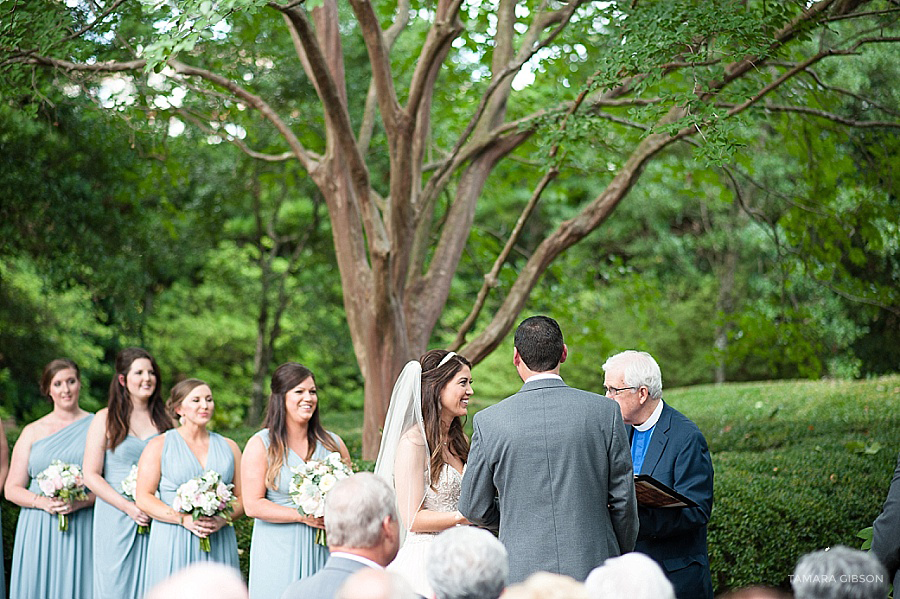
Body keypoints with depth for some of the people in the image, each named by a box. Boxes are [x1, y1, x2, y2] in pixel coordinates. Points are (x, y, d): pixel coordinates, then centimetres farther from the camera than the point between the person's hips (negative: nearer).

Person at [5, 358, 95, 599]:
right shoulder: (33, 432, 10)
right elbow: (12, 489, 9)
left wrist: (80, 501, -14)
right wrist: (42, 502, -10)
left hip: (82, 530, -1)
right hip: (38, 530, 1)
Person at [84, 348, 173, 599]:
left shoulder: (165, 419, 9)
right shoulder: (106, 419, 1)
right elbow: (91, 475, -4)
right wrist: (129, 507, -13)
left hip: (156, 519, 2)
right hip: (116, 518, -2)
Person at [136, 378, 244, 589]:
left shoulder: (228, 447, 14)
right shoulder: (160, 445, 5)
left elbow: (242, 498, 12)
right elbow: (143, 498, -1)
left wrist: (223, 520, -9)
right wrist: (184, 519, -13)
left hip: (219, 545, 3)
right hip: (173, 545, -2)